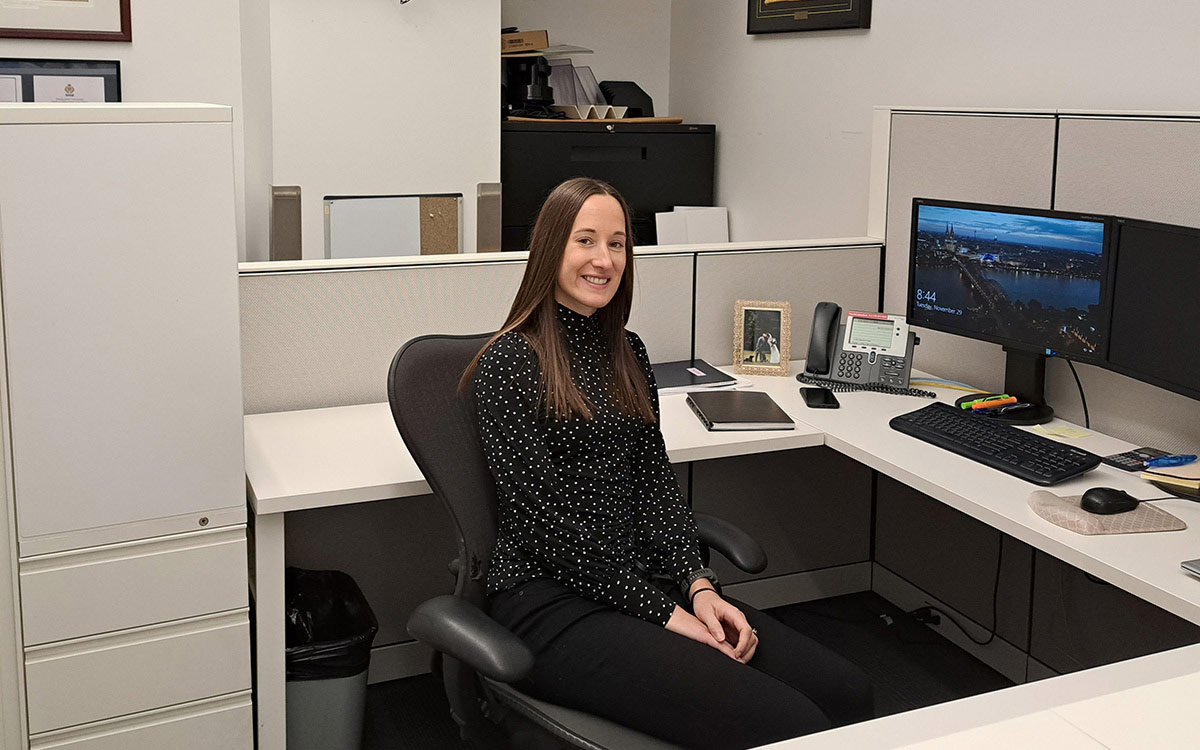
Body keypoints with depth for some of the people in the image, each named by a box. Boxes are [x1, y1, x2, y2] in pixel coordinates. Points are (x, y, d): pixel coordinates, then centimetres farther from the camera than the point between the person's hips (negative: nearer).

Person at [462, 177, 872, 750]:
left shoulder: (627, 352, 16)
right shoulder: (510, 361, -7)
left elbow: (654, 479, 12)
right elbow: (545, 518, -12)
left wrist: (697, 584, -5)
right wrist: (662, 612, -14)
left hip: (646, 576, 7)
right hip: (551, 598, -7)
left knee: (846, 692, -13)